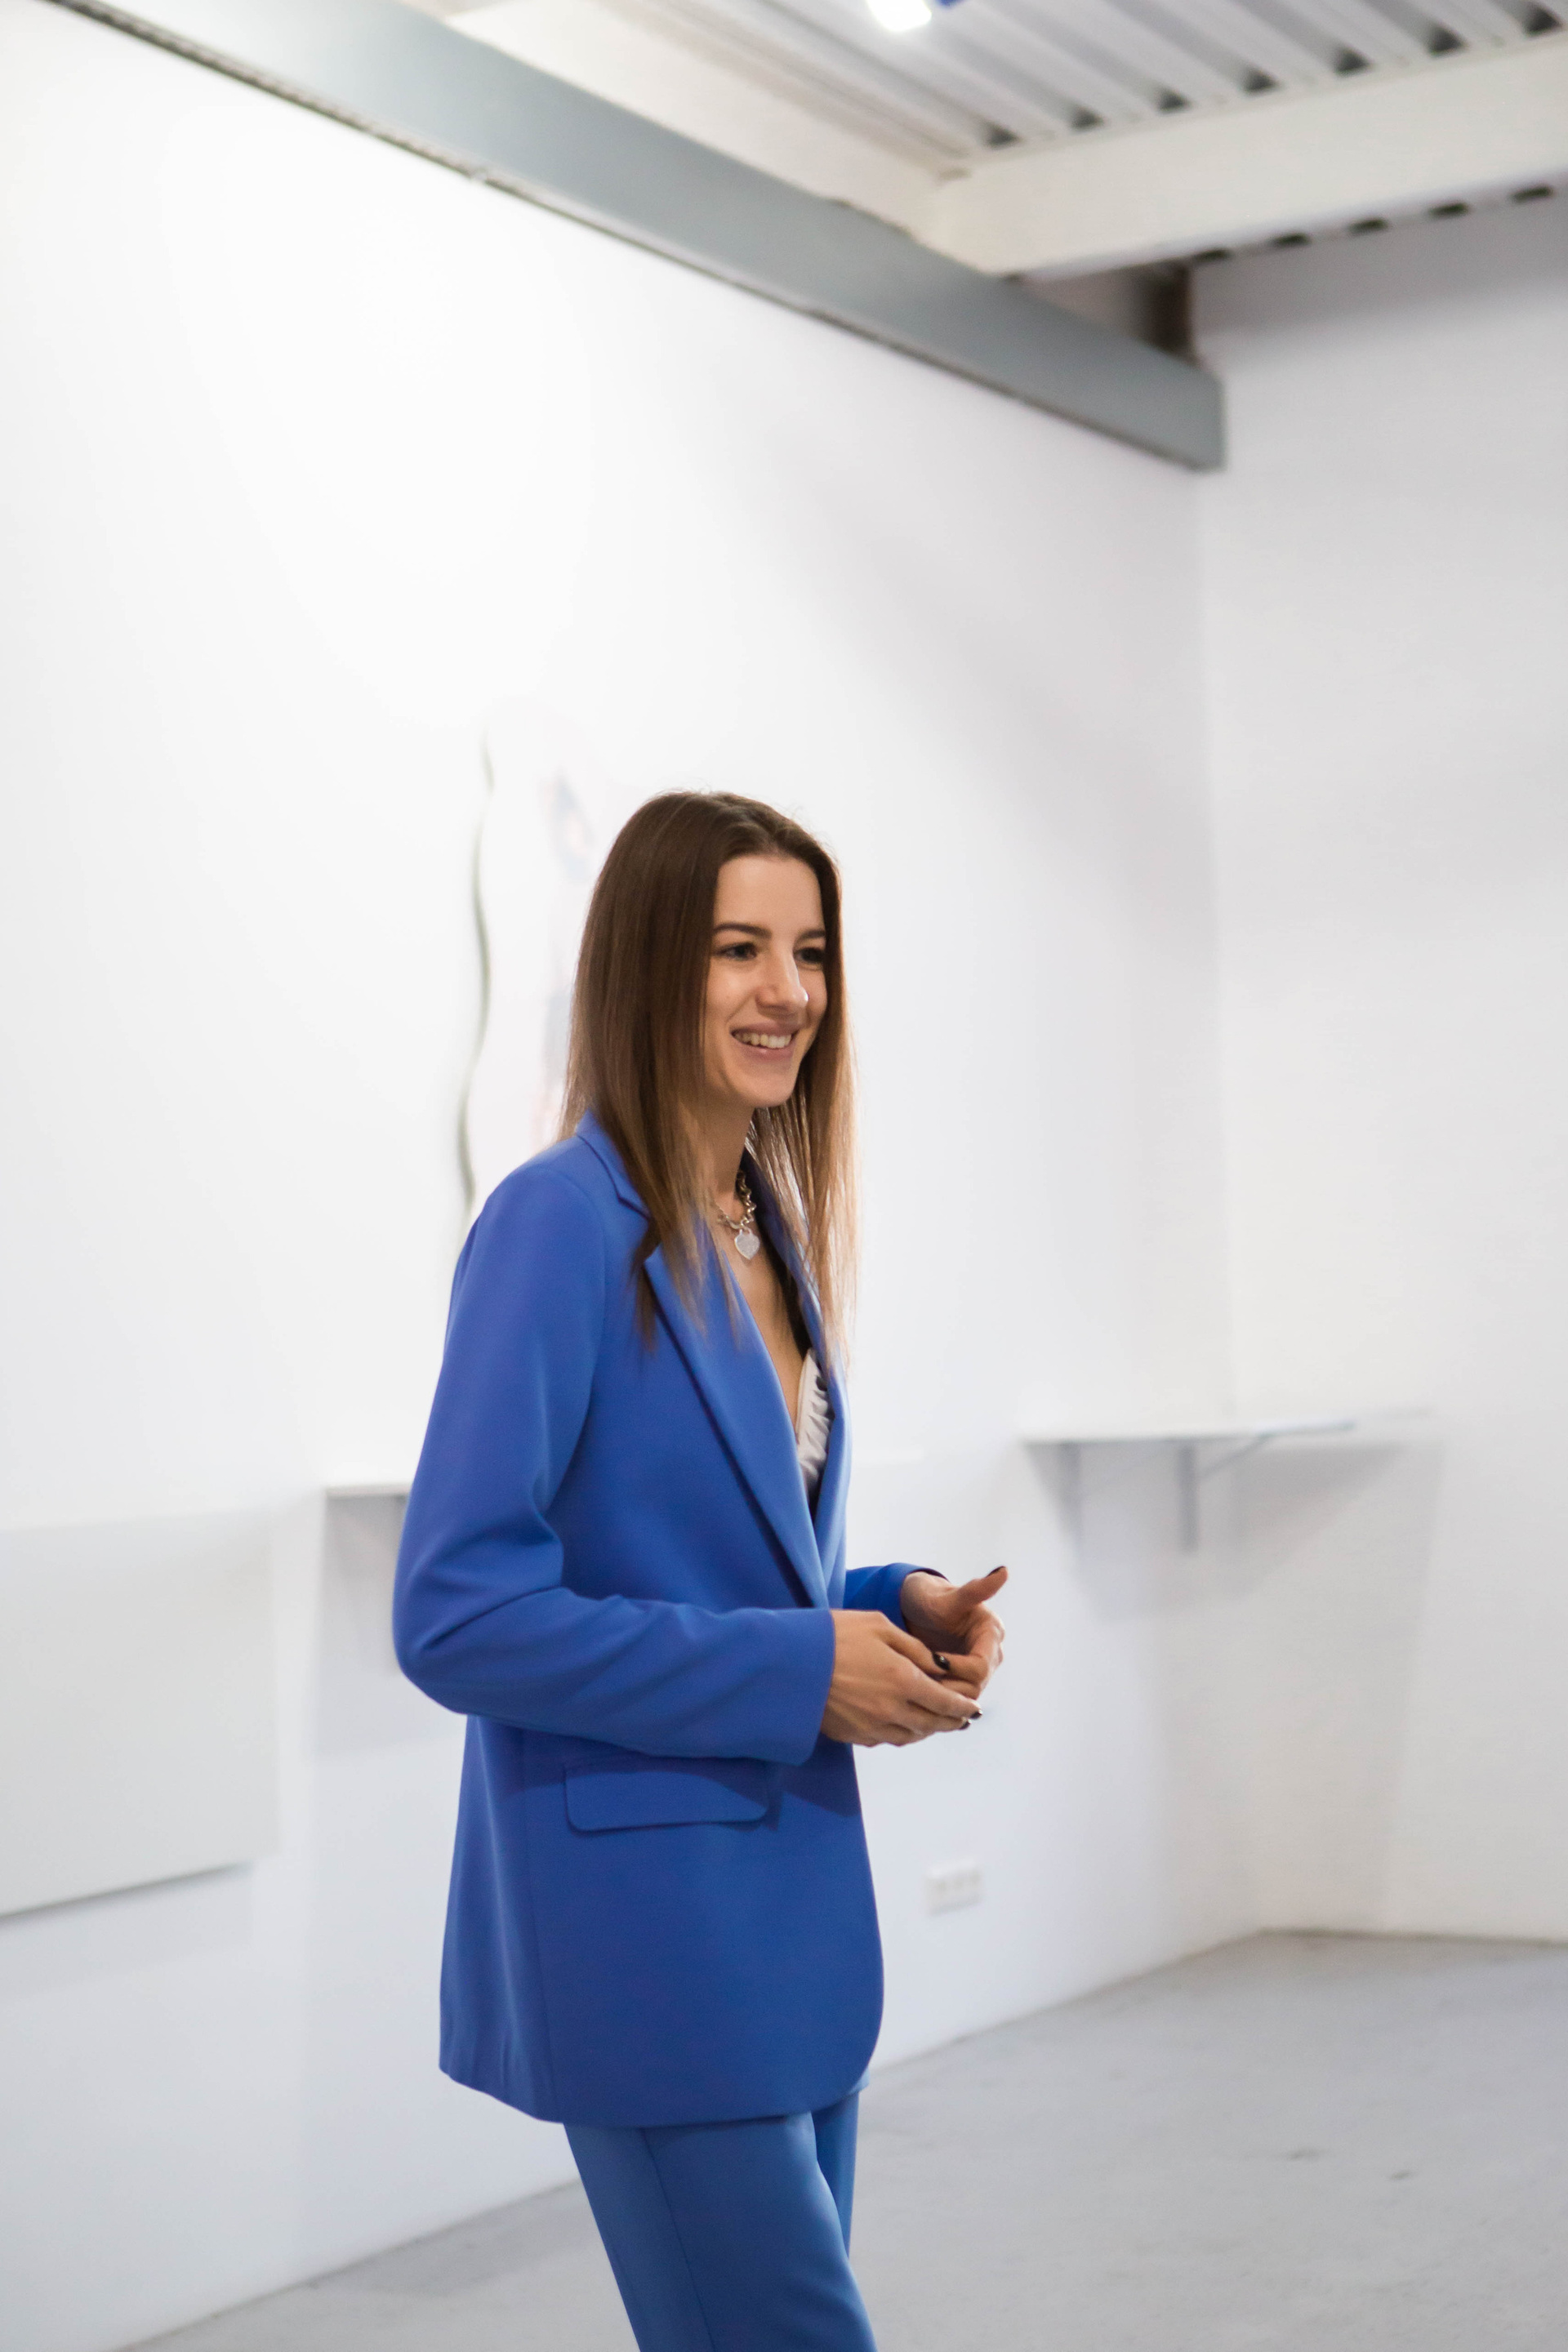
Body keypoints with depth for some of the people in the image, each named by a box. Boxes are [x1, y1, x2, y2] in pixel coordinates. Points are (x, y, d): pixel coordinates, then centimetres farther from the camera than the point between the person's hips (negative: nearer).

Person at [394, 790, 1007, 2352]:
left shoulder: (766, 1226, 11)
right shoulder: (562, 1223, -15)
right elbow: (455, 1617, -20)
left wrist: (896, 1613, 1)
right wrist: (795, 1670, -18)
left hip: (792, 1909, 9)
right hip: (645, 1924, -9)